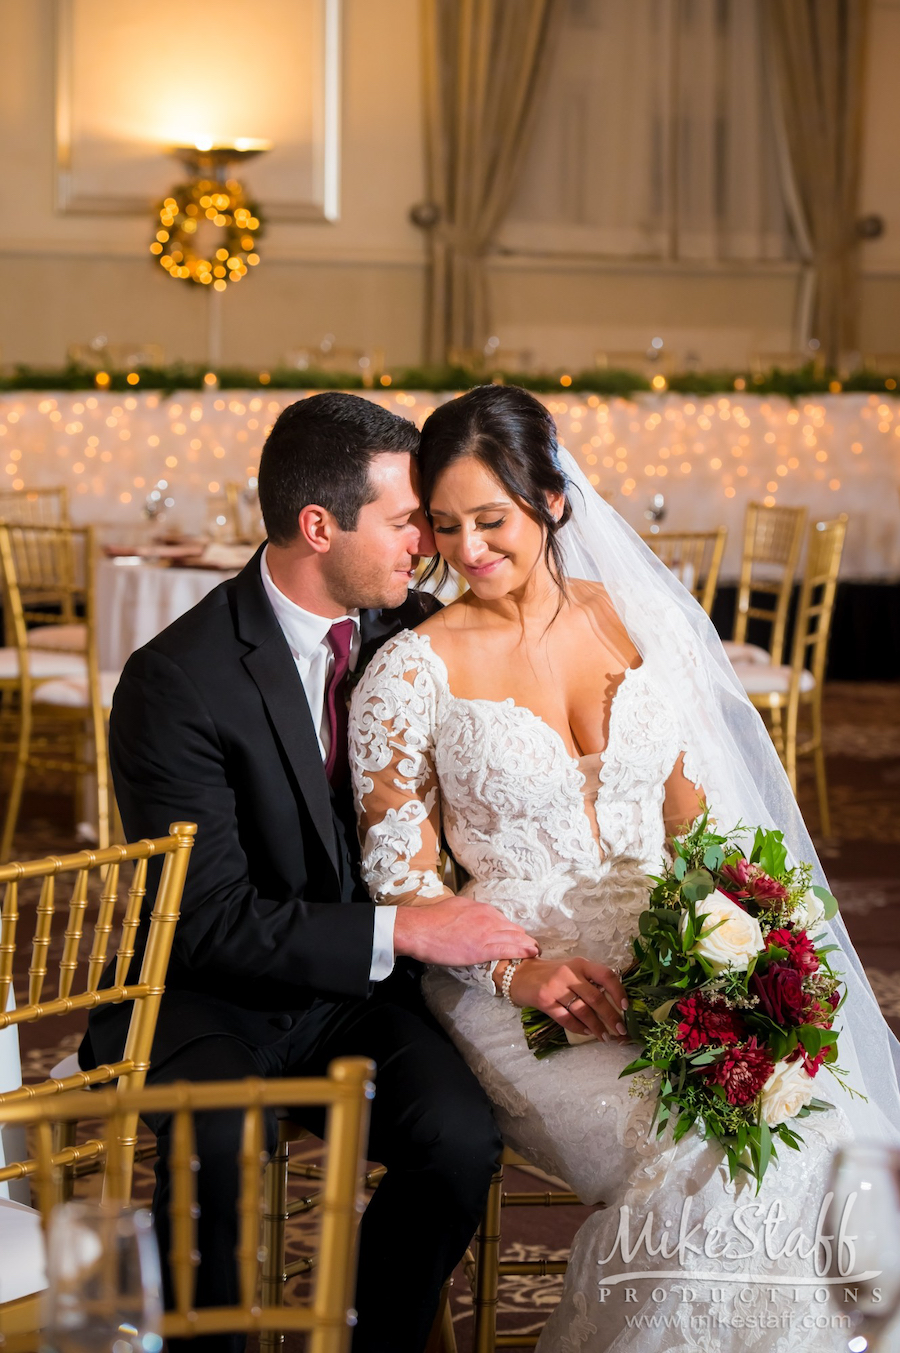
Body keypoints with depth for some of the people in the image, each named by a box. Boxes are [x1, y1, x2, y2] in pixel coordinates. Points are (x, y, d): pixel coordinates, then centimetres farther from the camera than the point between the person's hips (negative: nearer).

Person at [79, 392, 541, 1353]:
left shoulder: (415, 635, 0)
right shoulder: (176, 680, -17)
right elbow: (209, 921, -20)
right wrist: (400, 933, -25)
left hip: (363, 993, 4)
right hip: (209, 997, -4)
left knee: (461, 1136, -24)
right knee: (223, 1141, -34)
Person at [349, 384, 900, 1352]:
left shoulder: (639, 617, 8)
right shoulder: (412, 672, -2)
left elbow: (694, 809, 11)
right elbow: (400, 874, -1)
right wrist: (517, 971, -15)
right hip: (514, 991, -3)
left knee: (819, 1125, -24)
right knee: (700, 1159, -28)